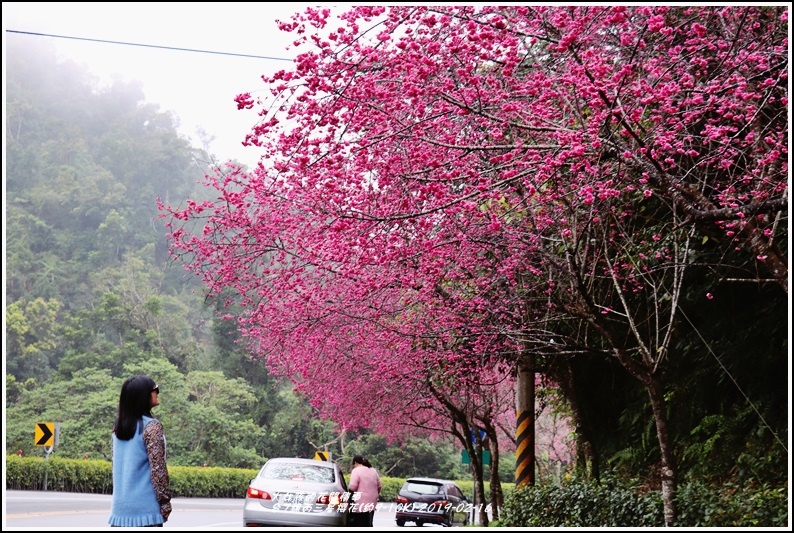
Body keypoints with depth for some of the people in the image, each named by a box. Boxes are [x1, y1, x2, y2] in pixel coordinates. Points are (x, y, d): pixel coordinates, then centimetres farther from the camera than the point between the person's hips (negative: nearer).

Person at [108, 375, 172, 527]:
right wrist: (165, 501, -7)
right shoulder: (151, 426, -11)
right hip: (145, 507, -7)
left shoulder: (119, 427, 11)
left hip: (121, 506, 7)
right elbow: (157, 468, -14)